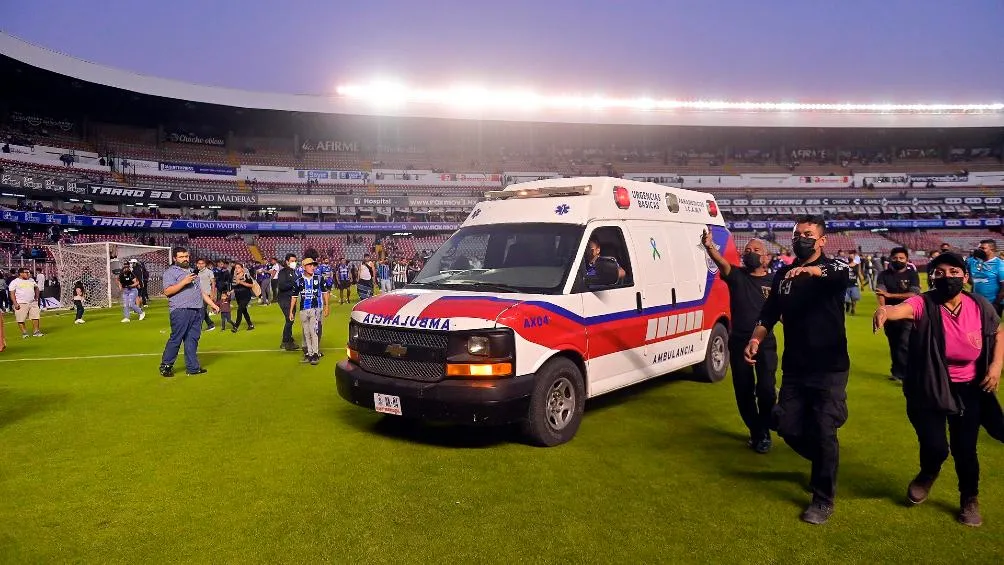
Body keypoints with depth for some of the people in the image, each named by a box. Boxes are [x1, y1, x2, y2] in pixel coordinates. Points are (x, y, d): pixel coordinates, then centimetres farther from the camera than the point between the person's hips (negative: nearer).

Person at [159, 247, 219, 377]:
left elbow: (201, 291, 27)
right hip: (180, 311, -6)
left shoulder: (193, 271, 24)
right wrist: (184, 282, -17)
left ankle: (192, 367, 10)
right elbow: (167, 291, -11)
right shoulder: (171, 272, 1)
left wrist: (212, 304, 20)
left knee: (193, 340, 7)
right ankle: (166, 366, 7)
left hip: (198, 311, 6)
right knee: (176, 339, -5)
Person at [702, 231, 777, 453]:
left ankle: (764, 433, 15)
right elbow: (722, 262, -22)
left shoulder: (774, 282, 1)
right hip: (739, 343, 1)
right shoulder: (736, 275, -1)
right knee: (743, 391, 10)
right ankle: (756, 432, 31)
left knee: (766, 389, -10)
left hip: (765, 343, -1)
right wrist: (709, 247, -41)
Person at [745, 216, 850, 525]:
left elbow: (840, 274, -33)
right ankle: (825, 464, 39)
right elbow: (769, 314, 9)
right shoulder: (783, 275, 8)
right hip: (794, 368, 5)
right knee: (789, 428, 9)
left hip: (829, 368, -5)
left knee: (823, 433, -3)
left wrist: (812, 270, -54)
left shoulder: (832, 267, -7)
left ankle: (823, 500, 15)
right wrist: (755, 340, -10)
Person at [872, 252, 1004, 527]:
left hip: (968, 390, 3)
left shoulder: (980, 306, -9)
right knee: (935, 447, -9)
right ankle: (928, 474, 31)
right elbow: (900, 309, -43)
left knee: (964, 449, 6)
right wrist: (884, 311, -67)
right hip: (928, 389, -2)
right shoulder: (924, 304, -19)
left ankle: (970, 499, 36)